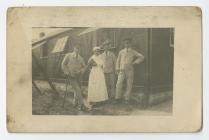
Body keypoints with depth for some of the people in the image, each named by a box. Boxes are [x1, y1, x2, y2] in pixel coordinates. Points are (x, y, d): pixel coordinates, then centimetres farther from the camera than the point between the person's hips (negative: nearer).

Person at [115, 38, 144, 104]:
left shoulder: (133, 52, 5)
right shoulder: (121, 52, 7)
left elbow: (141, 57, 5)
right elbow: (118, 61, 12)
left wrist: (135, 62, -6)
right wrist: (117, 70, 5)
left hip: (130, 71, 0)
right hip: (122, 71, 0)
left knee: (129, 85, 0)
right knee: (119, 84, -14)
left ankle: (127, 99, 10)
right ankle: (118, 98, -3)